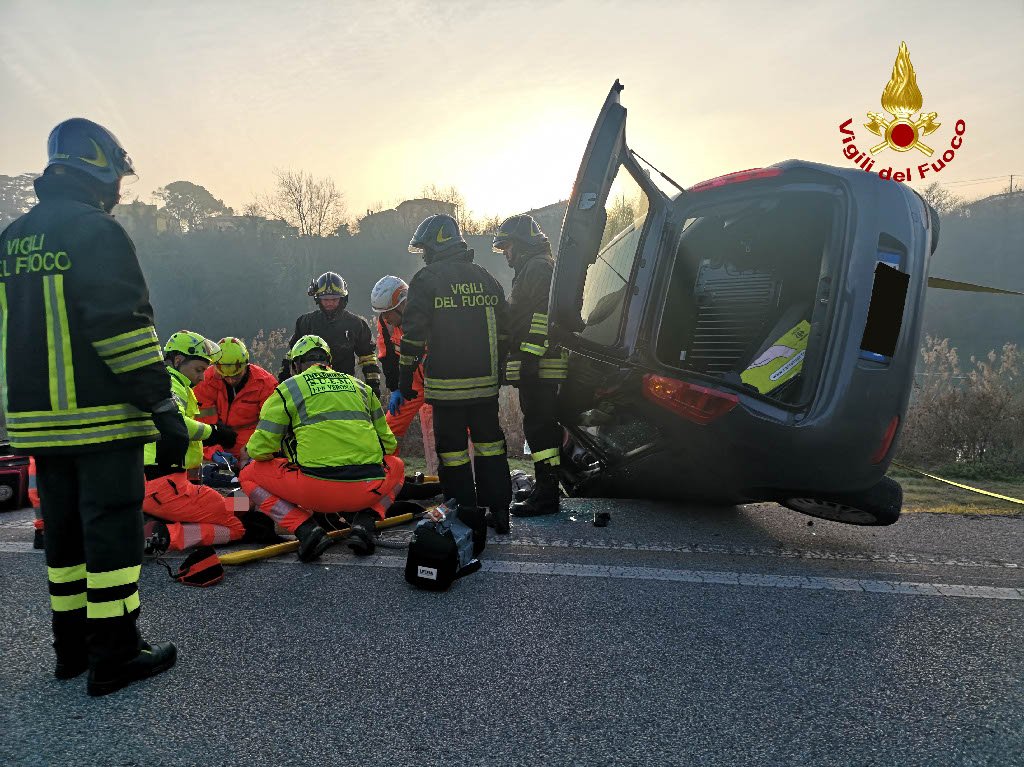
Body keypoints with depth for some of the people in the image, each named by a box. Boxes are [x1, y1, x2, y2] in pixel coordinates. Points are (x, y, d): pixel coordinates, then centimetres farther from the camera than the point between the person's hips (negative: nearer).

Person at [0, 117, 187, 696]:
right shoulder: (96, 232, -11)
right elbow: (123, 328, -19)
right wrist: (165, 409, -17)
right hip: (102, 417, -8)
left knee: (65, 528, 16)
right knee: (111, 526, -1)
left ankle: (73, 646, 27)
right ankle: (115, 655, 6)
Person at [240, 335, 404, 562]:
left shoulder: (288, 388, 11)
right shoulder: (361, 386, 21)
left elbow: (260, 449, 5)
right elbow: (389, 443, 23)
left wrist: (249, 452, 29)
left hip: (316, 490, -3)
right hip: (369, 491, 3)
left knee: (250, 475, 22)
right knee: (396, 466, 37)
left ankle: (306, 529, 0)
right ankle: (365, 523, 10)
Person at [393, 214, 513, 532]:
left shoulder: (426, 279, -4)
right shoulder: (486, 278, 13)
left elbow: (413, 335, -9)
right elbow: (503, 331, 16)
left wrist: (405, 382, -3)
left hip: (446, 384, -5)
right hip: (485, 383, 5)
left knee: (452, 447, 4)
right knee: (489, 443, 15)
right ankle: (499, 511, 19)